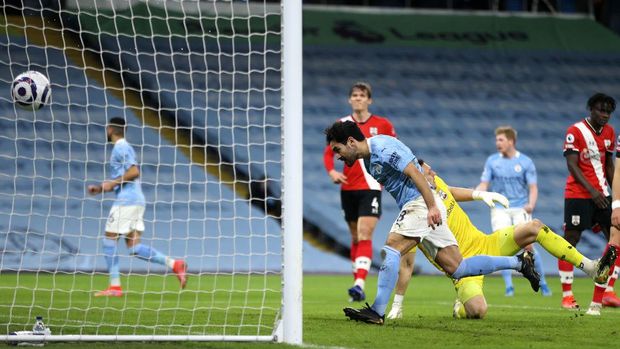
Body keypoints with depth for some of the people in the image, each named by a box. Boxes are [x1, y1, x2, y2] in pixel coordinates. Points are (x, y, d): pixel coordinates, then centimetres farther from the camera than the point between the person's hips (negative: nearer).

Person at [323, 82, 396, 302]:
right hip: (348, 188, 3)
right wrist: (331, 171, -7)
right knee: (356, 237, 10)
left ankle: (360, 284, -26)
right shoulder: (342, 125, 5)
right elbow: (328, 153, 11)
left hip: (371, 187, -3)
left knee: (364, 235, -16)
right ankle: (358, 284, 17)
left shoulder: (382, 125, 0)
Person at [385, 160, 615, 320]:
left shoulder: (436, 184, -3)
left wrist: (481, 194, 14)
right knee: (477, 310, -33)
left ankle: (591, 268, -5)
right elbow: (406, 265, -16)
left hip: (484, 244, 7)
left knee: (534, 227, -9)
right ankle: (459, 309, 8)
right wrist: (397, 306, -13)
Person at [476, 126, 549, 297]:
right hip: (500, 209, 2)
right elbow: (484, 185, 6)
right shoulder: (492, 161, 6)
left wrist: (531, 204, -20)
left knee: (528, 246, -10)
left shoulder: (525, 162, 1)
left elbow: (533, 187, -1)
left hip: (520, 209, -2)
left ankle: (542, 283, 5)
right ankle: (509, 286, -6)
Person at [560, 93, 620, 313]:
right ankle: (567, 295, 1)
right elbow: (572, 165, -14)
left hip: (601, 194, 7)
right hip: (578, 194, -7)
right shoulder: (575, 132, -10)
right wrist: (592, 191, -21)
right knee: (571, 239, -3)